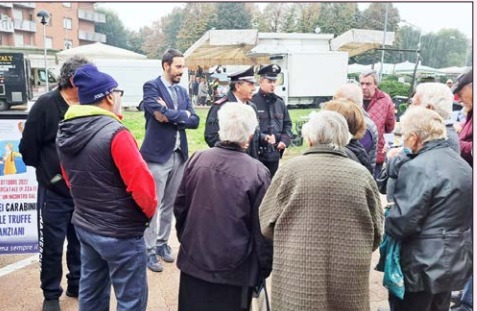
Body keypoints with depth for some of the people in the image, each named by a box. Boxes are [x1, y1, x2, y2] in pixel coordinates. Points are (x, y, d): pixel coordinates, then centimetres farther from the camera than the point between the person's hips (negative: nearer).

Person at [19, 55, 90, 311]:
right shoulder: (46, 105, -11)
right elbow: (28, 148, -8)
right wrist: (47, 170, 0)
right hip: (54, 191, -3)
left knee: (80, 242, 16)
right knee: (52, 245, 9)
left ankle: (77, 285, 35)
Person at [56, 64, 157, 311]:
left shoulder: (64, 133, 2)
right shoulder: (114, 133, -23)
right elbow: (141, 183, -21)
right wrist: (149, 211, -2)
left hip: (84, 225, 8)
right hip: (121, 232, -8)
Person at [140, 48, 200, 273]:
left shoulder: (182, 91, 14)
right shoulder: (151, 86, -5)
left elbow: (195, 120, 2)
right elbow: (159, 113, -22)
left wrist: (171, 116, -11)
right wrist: (182, 114, -9)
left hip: (179, 155, 6)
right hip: (157, 154, -6)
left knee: (169, 204, 14)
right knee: (152, 205, 0)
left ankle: (162, 243, 28)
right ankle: (149, 250, 11)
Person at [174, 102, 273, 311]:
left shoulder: (197, 160, -7)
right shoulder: (257, 172, -18)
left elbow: (180, 207, 3)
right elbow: (262, 229, -12)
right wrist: (264, 268, 3)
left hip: (193, 261, 4)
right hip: (234, 269, -3)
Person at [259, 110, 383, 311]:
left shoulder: (290, 169, -6)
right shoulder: (362, 175, 0)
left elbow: (267, 224, 1)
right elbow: (376, 233, 7)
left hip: (297, 279, -2)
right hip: (349, 281, 2)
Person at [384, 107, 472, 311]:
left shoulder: (418, 168, -21)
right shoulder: (462, 165, 9)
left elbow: (401, 223, -25)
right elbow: (461, 216, 16)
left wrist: (382, 220, -4)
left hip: (422, 267, -9)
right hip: (454, 264, 9)